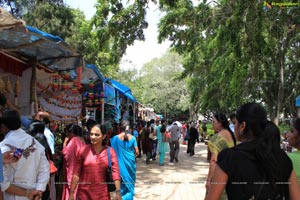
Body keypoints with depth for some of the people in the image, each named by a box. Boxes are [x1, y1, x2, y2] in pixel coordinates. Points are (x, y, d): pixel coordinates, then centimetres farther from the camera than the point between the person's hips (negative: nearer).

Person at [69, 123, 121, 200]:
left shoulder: (110, 151, -2)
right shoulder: (83, 150, -3)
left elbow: (115, 172, -7)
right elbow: (76, 173, -3)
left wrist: (118, 192, -12)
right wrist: (71, 192, -4)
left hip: (102, 192, 0)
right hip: (84, 192, 0)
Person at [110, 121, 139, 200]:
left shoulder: (115, 138, -6)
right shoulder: (132, 137, -3)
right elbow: (137, 152, -2)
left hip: (121, 163, -1)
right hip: (130, 162, 1)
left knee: (122, 181, 12)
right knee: (130, 182, 14)